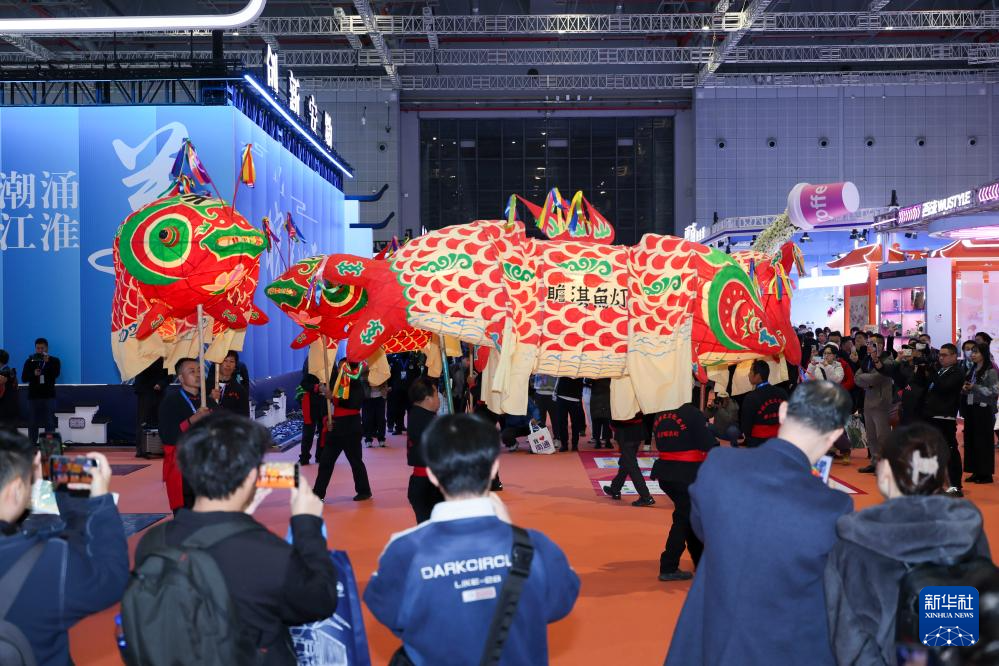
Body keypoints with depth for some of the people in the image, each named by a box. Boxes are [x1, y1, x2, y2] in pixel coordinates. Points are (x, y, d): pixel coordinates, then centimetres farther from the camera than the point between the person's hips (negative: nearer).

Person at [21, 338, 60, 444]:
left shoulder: (54, 361, 5)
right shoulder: (30, 361, 8)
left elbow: (56, 374, -12)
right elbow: (23, 378, 1)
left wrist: (47, 362, -22)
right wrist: (33, 374, -17)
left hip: (49, 396, -1)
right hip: (33, 396, 2)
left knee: (50, 424, -3)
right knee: (32, 424, 4)